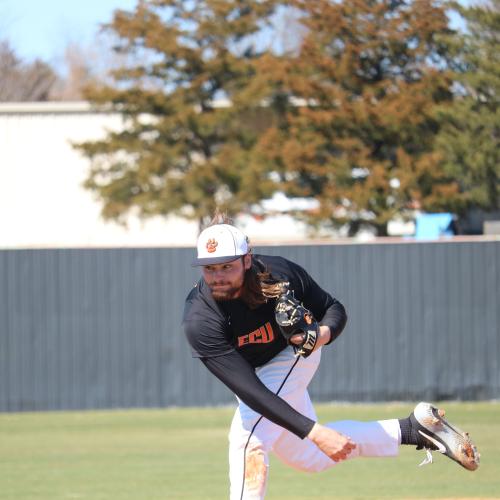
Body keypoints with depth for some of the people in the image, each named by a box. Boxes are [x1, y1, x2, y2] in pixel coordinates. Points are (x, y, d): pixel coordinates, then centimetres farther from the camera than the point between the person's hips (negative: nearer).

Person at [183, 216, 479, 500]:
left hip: (294, 352, -3)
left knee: (248, 439, -23)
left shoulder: (280, 274, -30)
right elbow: (250, 391, -39)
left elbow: (335, 309, -10)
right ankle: (412, 429, 25)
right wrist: (313, 431, -47)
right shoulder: (199, 320, -34)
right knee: (310, 457, 14)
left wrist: (324, 333, -35)